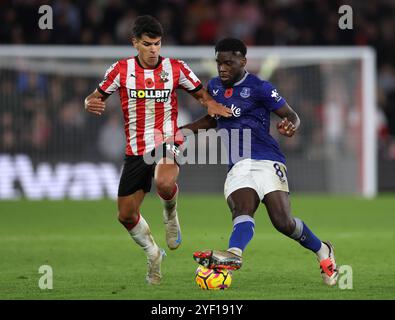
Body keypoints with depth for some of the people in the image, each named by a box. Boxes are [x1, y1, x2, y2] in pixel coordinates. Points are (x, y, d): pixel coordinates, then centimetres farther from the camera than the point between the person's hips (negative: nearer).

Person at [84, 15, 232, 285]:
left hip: (166, 143, -3)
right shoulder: (122, 70, -1)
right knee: (126, 215, 4)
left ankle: (171, 213, 0)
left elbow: (201, 93, 9)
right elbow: (97, 97, 7)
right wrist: (91, 103, -18)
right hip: (136, 150, 3)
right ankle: (153, 255, 32)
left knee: (164, 182, -37)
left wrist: (210, 104, -15)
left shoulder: (175, 68, -3)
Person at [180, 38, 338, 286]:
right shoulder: (214, 87, 15)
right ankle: (234, 254, -55)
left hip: (267, 161, -5)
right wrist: (185, 129, 19)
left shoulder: (259, 88, -3)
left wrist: (291, 127, -25)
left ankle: (322, 251, 13)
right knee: (242, 209, -25)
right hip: (237, 166, 5)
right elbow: (213, 119, 33)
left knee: (283, 222, -14)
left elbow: (292, 116, -2)